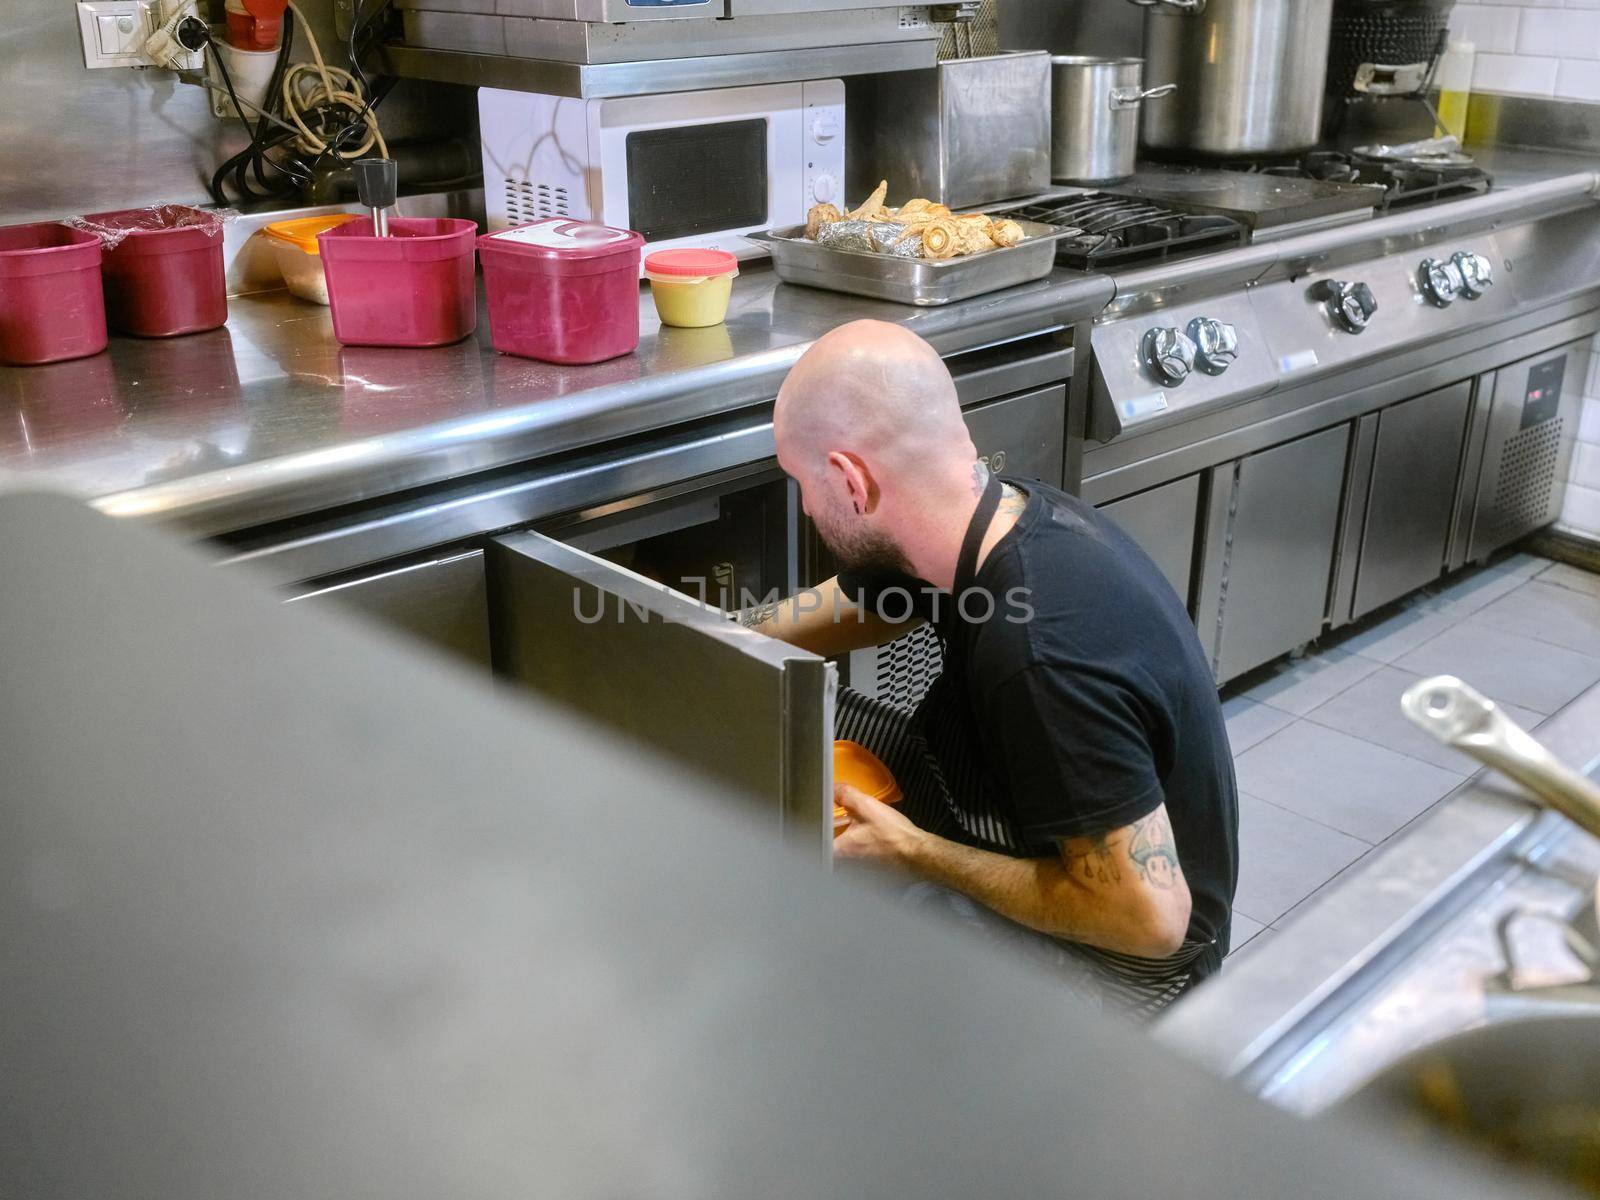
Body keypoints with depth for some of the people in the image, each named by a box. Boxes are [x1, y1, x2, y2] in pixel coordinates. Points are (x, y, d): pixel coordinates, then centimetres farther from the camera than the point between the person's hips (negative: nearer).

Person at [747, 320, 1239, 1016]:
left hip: (1126, 958, -8)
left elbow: (1149, 917, -31)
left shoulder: (1037, 656, -37)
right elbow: (835, 614, 10)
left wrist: (911, 852, -24)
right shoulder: (1007, 514, -10)